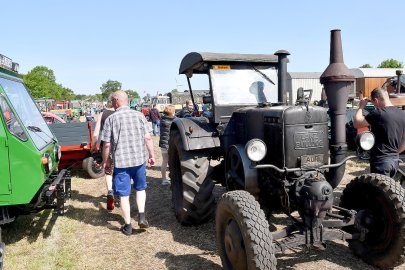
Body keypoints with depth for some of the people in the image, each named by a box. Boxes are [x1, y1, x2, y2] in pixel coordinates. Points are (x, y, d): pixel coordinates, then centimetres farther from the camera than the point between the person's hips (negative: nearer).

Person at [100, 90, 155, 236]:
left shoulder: (111, 119, -5)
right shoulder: (139, 115, 0)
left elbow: (107, 144, -5)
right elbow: (148, 138, -2)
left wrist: (105, 161, 9)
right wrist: (151, 155, 9)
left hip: (121, 162, -2)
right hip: (140, 159, 2)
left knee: (124, 194, 10)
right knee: (141, 188, 23)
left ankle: (128, 226, 18)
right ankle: (141, 216, 12)